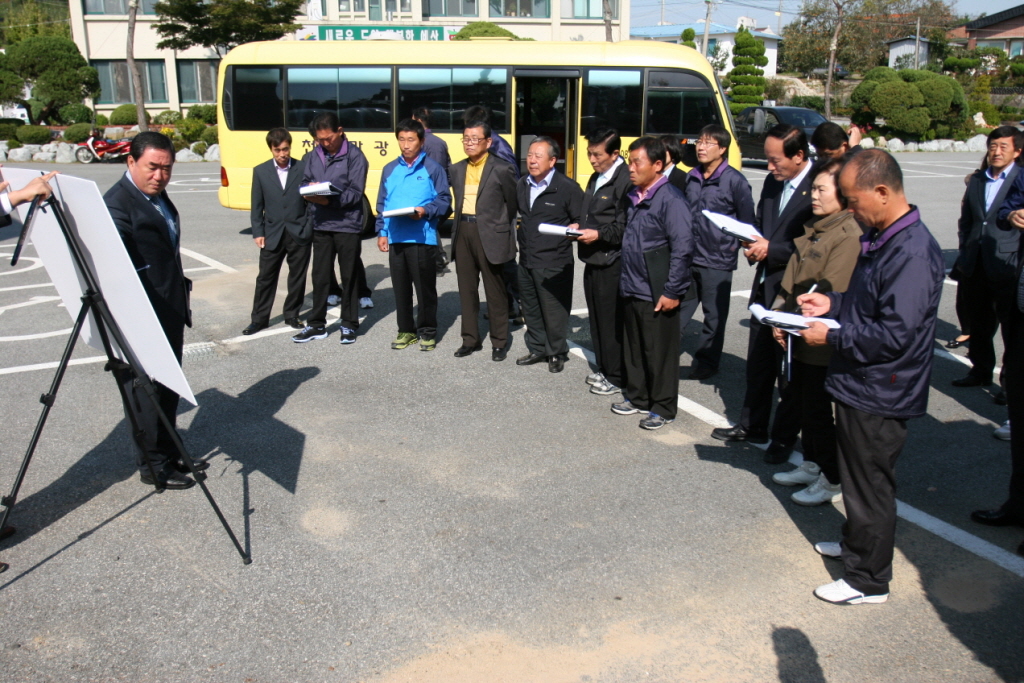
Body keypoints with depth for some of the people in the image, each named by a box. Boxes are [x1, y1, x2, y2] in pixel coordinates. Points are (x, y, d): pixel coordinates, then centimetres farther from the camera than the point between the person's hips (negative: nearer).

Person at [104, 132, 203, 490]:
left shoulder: (159, 197, 12)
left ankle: (170, 453, 32)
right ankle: (153, 466, 17)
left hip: (170, 312, 9)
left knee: (169, 388, 18)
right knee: (147, 391, 3)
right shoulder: (117, 204, -18)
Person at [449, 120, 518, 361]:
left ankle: (499, 342, 15)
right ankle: (470, 339, 23)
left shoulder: (502, 169, -6)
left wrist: (505, 231, -1)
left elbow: (513, 205, -2)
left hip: (490, 234, -5)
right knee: (466, 289, 11)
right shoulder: (457, 169, 11)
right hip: (463, 232, 6)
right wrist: (460, 226, 7)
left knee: (495, 292, 4)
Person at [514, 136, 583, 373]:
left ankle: (557, 353, 18)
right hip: (526, 260, 7)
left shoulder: (567, 188, -10)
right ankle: (537, 349, 30)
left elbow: (581, 221, -6)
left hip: (553, 262, -7)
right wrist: (519, 229, 13)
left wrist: (567, 232, -21)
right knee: (530, 307, 15)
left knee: (554, 310, 1)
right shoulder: (522, 185, 10)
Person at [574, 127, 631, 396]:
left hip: (612, 263, -9)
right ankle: (603, 368, 30)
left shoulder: (625, 180, -16)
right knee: (596, 319, 17)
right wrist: (580, 227, 9)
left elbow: (625, 227, -20)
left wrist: (599, 234, -19)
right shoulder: (596, 178, 15)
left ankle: (616, 376, 11)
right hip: (593, 260, 10)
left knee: (612, 321, -1)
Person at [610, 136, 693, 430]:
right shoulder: (634, 197, 11)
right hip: (631, 289, 8)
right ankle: (636, 396, 33)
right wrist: (625, 280, 14)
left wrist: (672, 292, -17)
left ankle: (662, 408, 17)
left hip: (656, 295, -8)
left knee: (659, 353, 4)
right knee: (632, 348, 17)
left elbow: (682, 249, -17)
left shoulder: (670, 199, -14)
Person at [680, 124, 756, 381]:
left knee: (714, 316, 8)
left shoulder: (734, 181, -9)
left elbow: (748, 221, -3)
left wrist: (735, 245, -8)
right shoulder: (691, 178, 8)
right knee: (677, 310, 9)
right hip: (688, 258, 5)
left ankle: (706, 363, 22)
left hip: (717, 262, -5)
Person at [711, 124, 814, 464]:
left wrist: (771, 250, -20)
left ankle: (785, 437, 24)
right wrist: (755, 244, -5)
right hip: (765, 286, 7)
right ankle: (752, 426, 34)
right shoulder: (772, 183, 7)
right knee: (758, 363, 18)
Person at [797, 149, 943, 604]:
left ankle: (868, 580, 23)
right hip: (858, 382, 10)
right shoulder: (878, 237, 6)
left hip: (878, 394, -10)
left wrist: (831, 336, -19)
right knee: (856, 476, 25)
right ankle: (856, 544, 46)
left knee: (871, 485, 6)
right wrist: (832, 304, 3)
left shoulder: (912, 253, -25)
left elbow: (895, 335, -28)